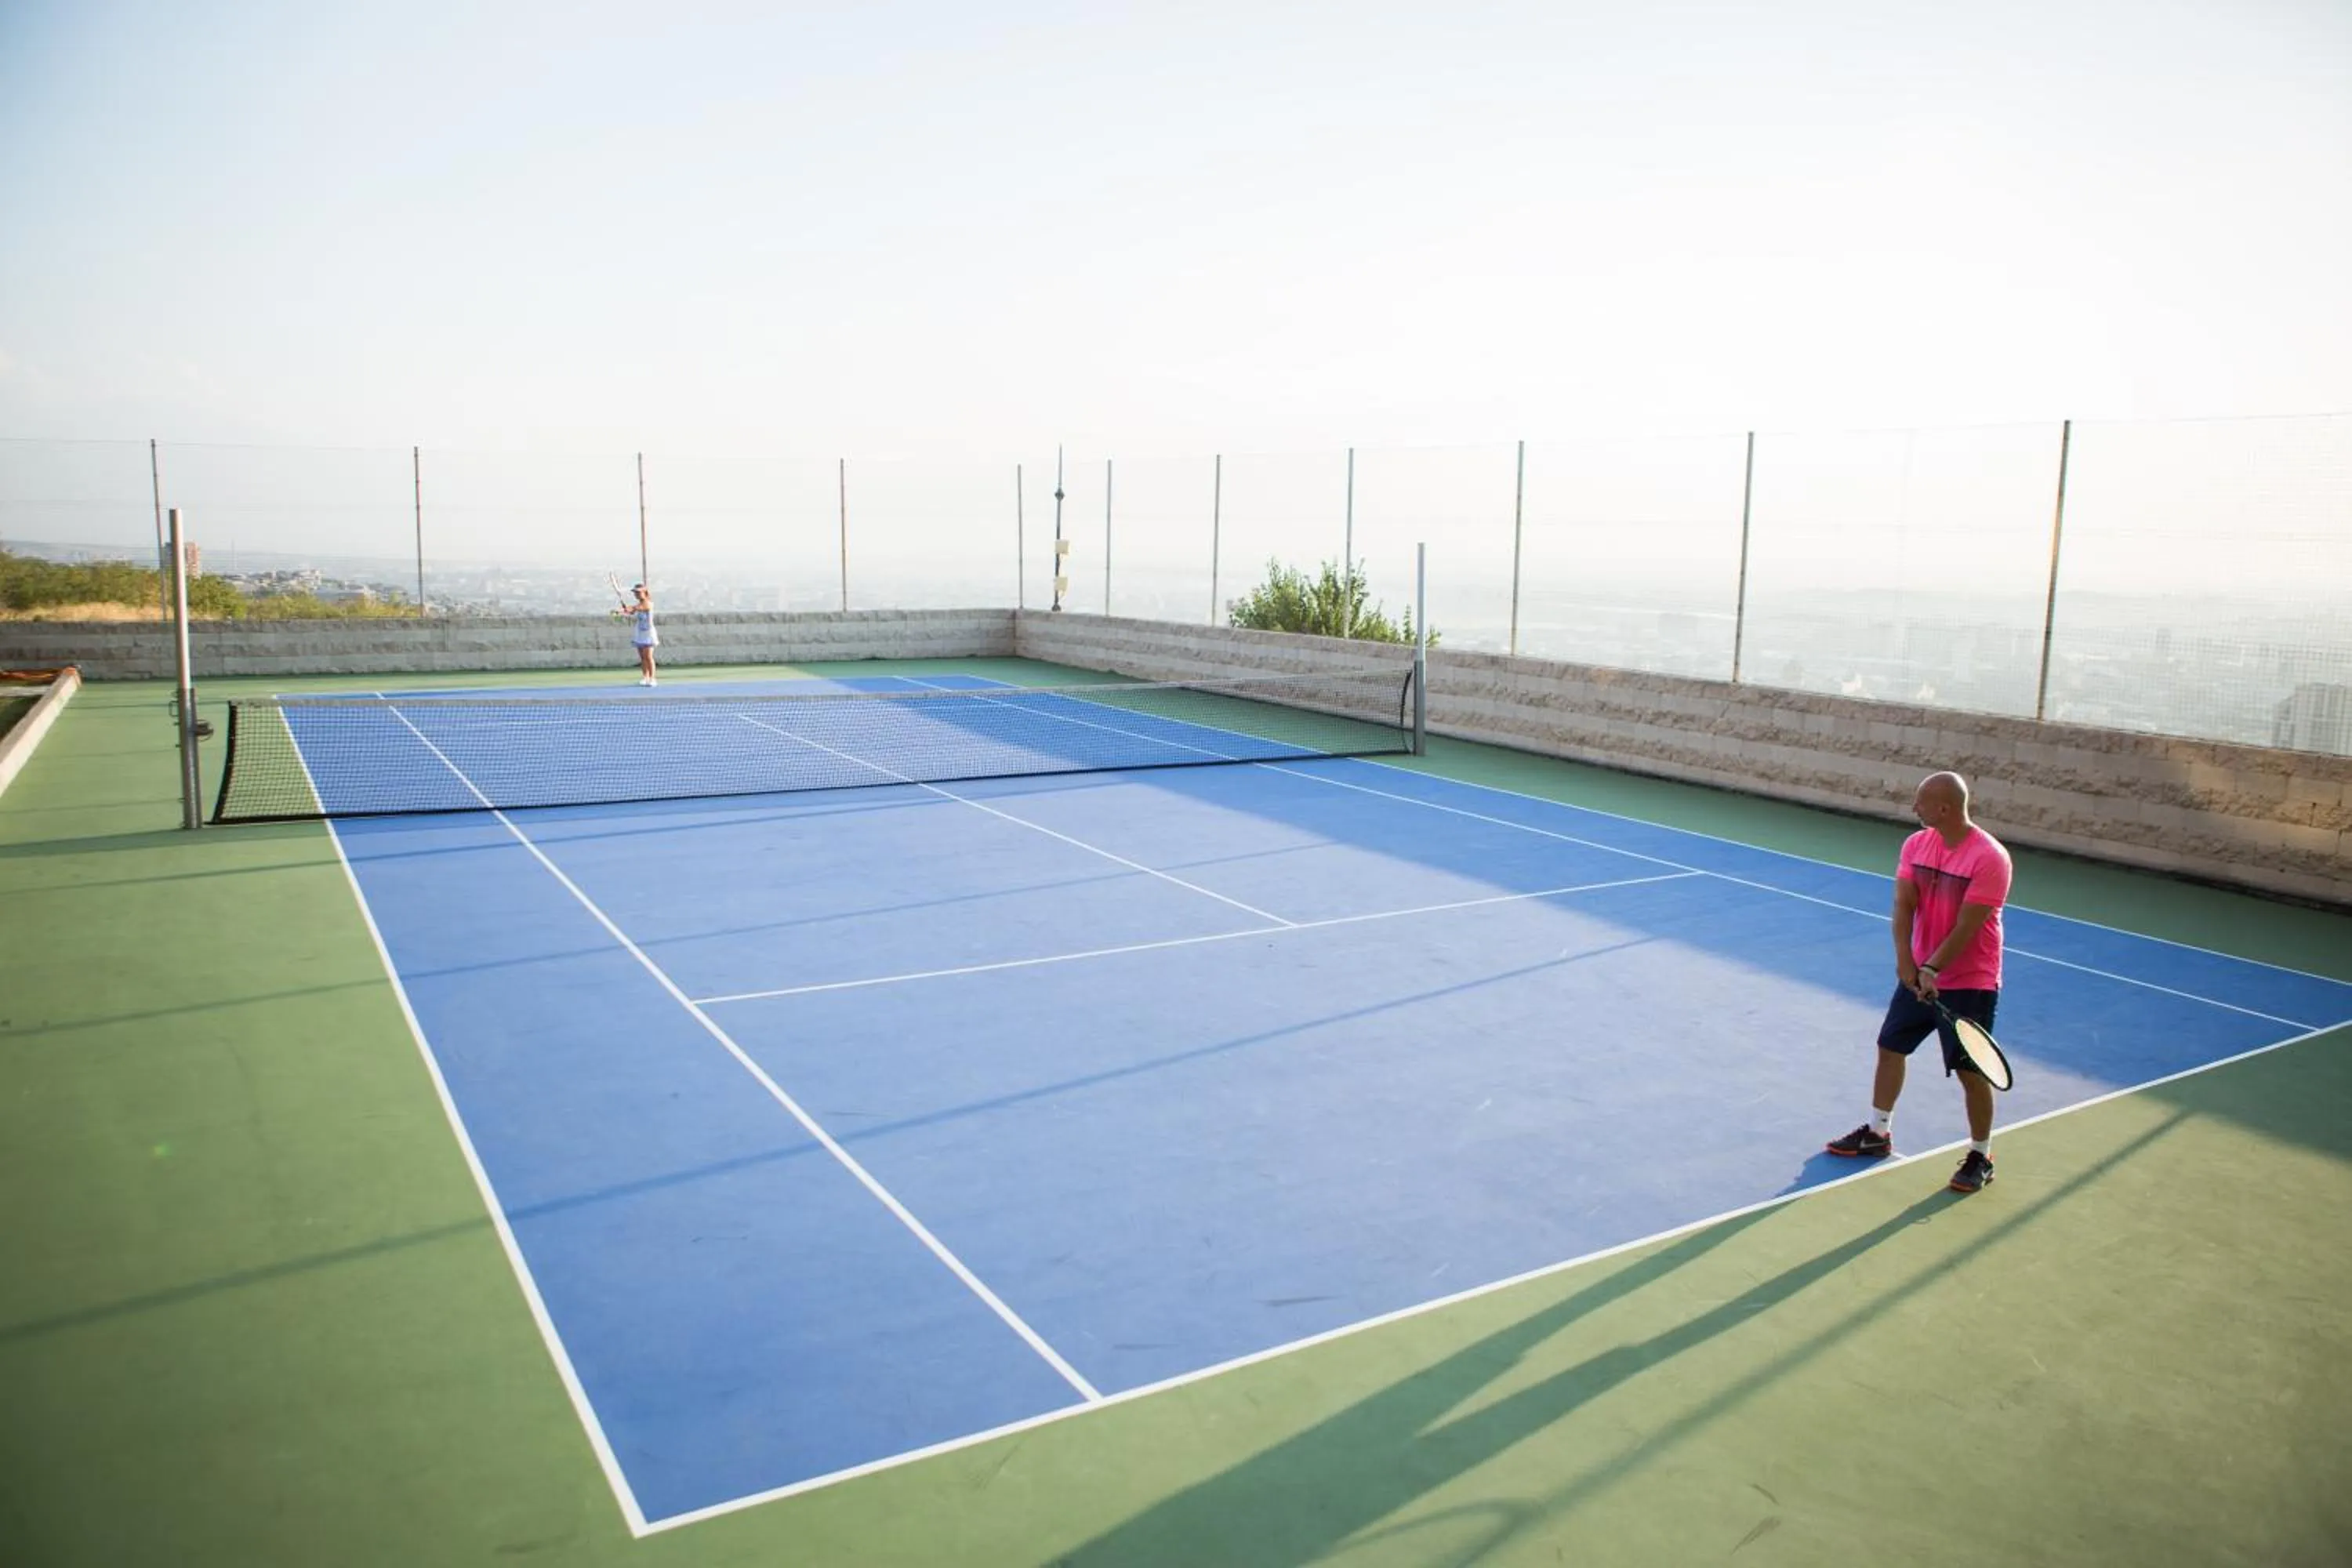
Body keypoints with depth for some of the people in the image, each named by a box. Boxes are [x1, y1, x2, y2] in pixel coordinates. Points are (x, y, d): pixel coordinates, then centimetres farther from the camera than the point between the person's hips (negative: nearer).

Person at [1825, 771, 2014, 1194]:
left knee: (1971, 1071, 0)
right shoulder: (1916, 845, -2)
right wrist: (1905, 960, -19)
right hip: (1918, 974, 7)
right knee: (1890, 1047, 15)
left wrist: (1932, 969, -27)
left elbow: (1967, 927, -23)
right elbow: (1904, 906, -7)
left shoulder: (1990, 858, -20)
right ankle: (1877, 1133, 33)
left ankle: (1980, 1156, 20)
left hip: (1970, 984, -6)